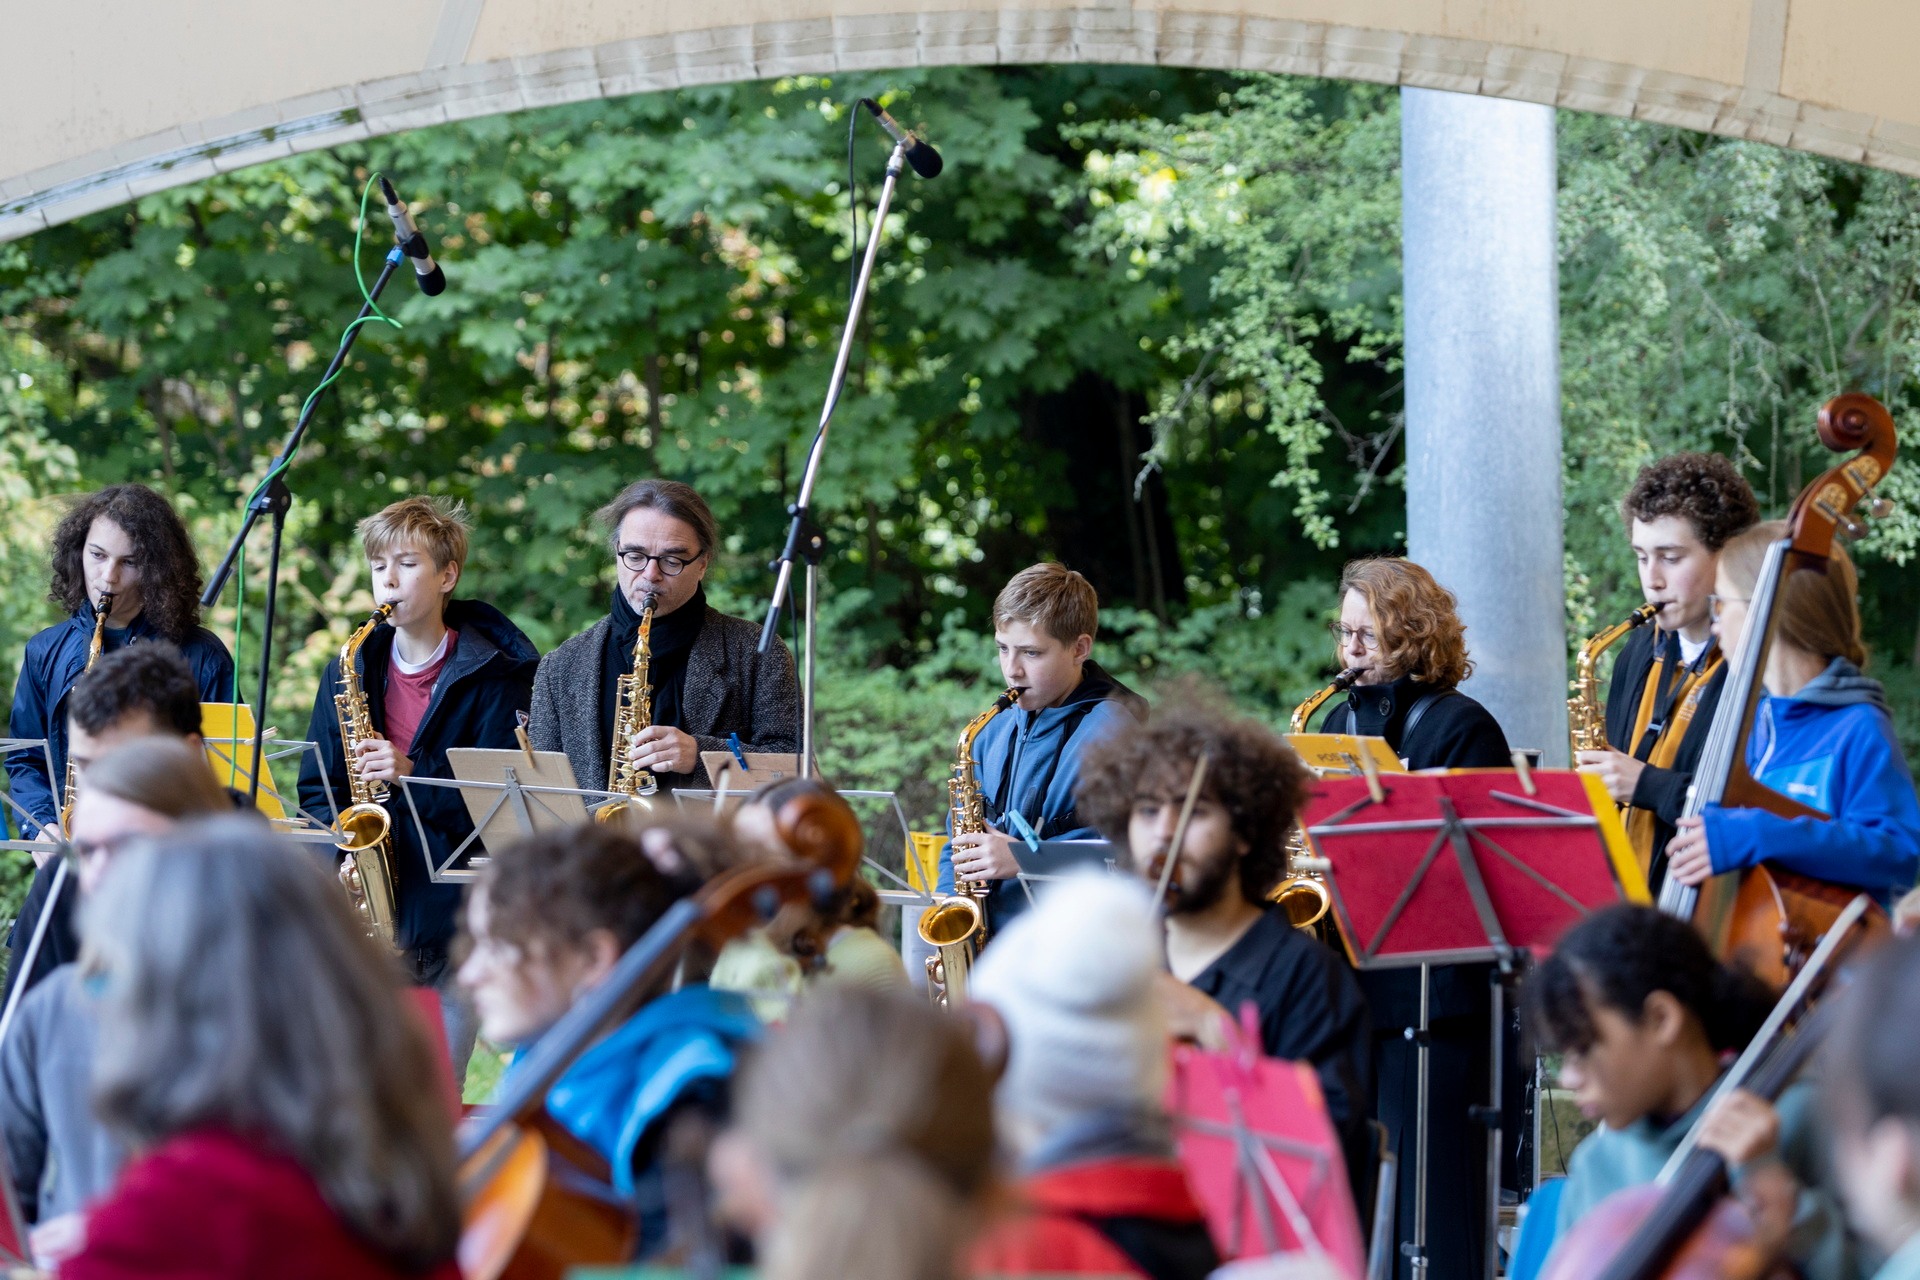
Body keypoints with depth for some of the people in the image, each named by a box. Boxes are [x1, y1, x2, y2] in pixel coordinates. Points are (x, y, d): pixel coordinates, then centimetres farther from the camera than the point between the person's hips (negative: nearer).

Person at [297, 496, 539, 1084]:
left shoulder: (495, 676, -2)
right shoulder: (351, 672, 12)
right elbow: (317, 786, 14)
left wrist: (414, 774, -20)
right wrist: (342, 858, -5)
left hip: (452, 909, -4)